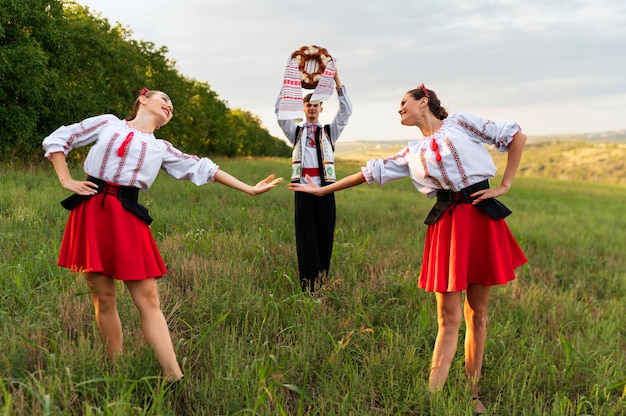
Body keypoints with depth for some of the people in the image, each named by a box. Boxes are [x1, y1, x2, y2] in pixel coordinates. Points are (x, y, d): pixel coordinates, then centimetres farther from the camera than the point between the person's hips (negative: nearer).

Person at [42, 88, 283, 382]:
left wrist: (250, 190, 15)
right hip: (90, 212, -1)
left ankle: (174, 378, -9)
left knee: (147, 299, -6)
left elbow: (202, 169, 18)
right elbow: (57, 139, 16)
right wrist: (66, 181, 4)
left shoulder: (161, 148, 19)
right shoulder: (108, 123, 14)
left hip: (127, 218, 1)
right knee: (103, 299, 1)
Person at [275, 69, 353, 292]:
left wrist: (337, 81, -7)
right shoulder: (295, 132, 14)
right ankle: (309, 289, -2)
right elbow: (280, 111, 1)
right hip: (303, 190, -1)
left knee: (325, 238, 2)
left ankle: (322, 287, 10)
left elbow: (346, 110, 2)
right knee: (306, 239, -3)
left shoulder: (330, 131, 14)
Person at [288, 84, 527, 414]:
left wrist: (505, 185, -1)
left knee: (477, 313, 5)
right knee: (448, 319, -2)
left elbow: (516, 136, 3)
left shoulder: (460, 123, 5)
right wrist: (323, 190, 21)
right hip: (447, 224, 3)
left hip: (482, 217, -2)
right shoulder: (413, 153, 16)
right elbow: (373, 171, 19)